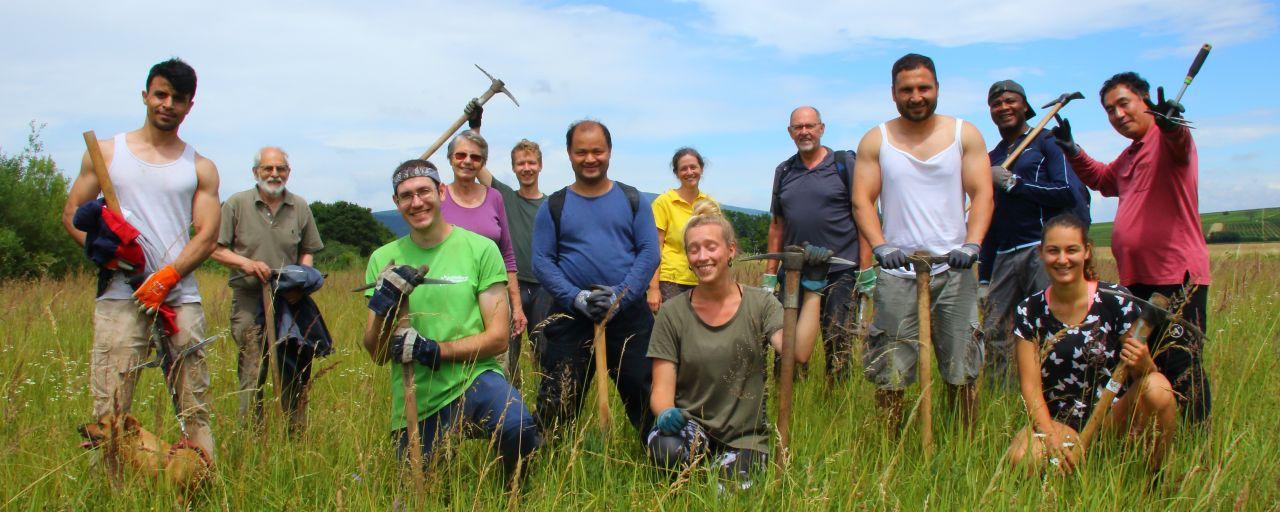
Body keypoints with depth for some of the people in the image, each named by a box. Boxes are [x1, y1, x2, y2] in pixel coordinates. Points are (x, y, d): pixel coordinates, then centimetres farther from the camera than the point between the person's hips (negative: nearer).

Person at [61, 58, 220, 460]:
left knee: (195, 407, 1)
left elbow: (207, 235, 4)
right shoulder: (105, 153, 14)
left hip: (181, 295, 1)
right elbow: (72, 213, 12)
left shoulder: (201, 168, 13)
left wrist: (166, 278, -11)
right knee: (110, 407, -6)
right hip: (121, 292, 0)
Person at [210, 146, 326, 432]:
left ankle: (297, 436, 14)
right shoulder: (236, 204, 2)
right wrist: (246, 263, -13)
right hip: (249, 303, -3)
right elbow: (215, 249, 3)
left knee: (296, 373, 4)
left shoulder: (300, 207, 10)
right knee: (252, 375, -4)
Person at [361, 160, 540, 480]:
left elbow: (498, 337, -5)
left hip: (473, 380, -3)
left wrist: (434, 350, -18)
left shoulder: (481, 249, -3)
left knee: (518, 428, -32)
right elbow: (377, 355, 4)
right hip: (414, 403, 3)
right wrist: (383, 308, -16)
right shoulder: (383, 260, 6)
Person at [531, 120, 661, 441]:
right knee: (557, 400, 4)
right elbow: (542, 261, 0)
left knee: (646, 395, 6)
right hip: (571, 317, 0)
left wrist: (621, 295, -14)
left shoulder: (632, 200, 7)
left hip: (629, 315, 0)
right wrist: (577, 297, -14)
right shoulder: (554, 206, 6)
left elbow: (649, 252, 0)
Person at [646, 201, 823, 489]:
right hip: (690, 425, 0)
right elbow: (661, 390, -5)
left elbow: (799, 353, -20)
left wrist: (812, 290, -19)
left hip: (746, 436, 0)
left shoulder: (761, 304, -2)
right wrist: (667, 414, -28)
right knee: (667, 449, -33)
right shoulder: (672, 313, -2)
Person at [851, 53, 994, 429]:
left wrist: (972, 244, -15)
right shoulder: (875, 141, 7)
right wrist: (880, 246, -17)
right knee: (890, 370, 0)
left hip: (954, 270, 1)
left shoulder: (965, 135, 8)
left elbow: (982, 194, 2)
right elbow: (862, 200, 0)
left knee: (962, 369, 4)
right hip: (897, 271, 0)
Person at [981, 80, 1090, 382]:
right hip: (1004, 257, 6)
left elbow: (1069, 192, -10)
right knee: (992, 333, 0)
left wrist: (1012, 183, -8)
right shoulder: (991, 159, 23)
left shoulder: (1048, 143, 5)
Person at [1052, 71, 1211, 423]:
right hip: (1136, 279, 10)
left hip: (1177, 276, -10)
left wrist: (1170, 123, -57)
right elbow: (1102, 178, 40)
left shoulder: (1166, 138, -9)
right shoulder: (1129, 156, 20)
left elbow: (1180, 142, -33)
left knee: (1182, 366, -8)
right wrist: (1072, 151, 25)